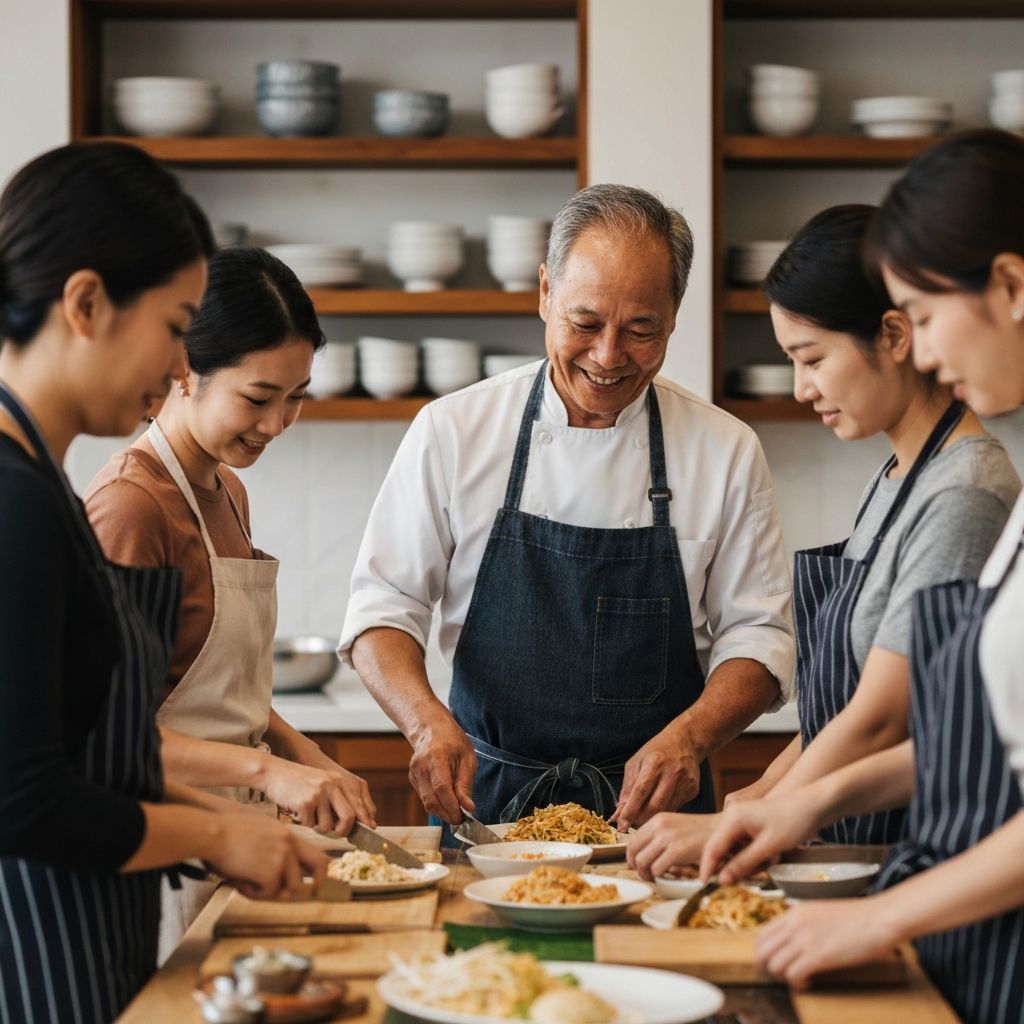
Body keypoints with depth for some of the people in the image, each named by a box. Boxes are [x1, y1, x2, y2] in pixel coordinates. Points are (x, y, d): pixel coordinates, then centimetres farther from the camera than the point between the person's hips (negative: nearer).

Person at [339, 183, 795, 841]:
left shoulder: (727, 451, 2)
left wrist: (689, 736, -14)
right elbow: (383, 609, 2)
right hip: (485, 803, 0)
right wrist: (429, 722, -16)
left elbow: (758, 635, 4)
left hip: (650, 807, 0)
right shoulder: (452, 431, 1)